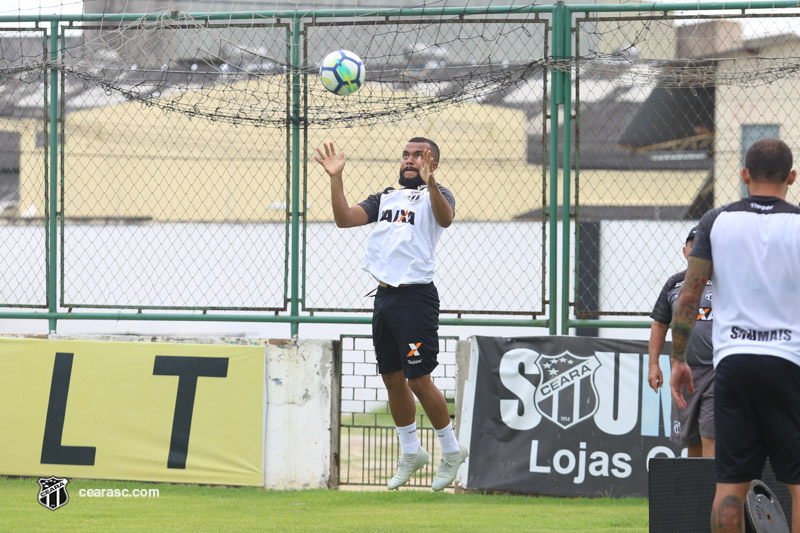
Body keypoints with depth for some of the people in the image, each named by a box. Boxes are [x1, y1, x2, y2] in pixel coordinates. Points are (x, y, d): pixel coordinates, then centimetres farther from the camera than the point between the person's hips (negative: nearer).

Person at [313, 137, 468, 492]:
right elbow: (344, 219, 8)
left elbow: (445, 218, -25)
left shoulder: (436, 195, -2)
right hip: (384, 297, 7)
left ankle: (451, 450, 9)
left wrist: (429, 182, -42)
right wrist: (336, 178, -4)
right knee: (392, 379, 11)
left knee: (419, 381, -7)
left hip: (415, 298, -7)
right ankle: (411, 452, 25)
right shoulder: (386, 198, 18)